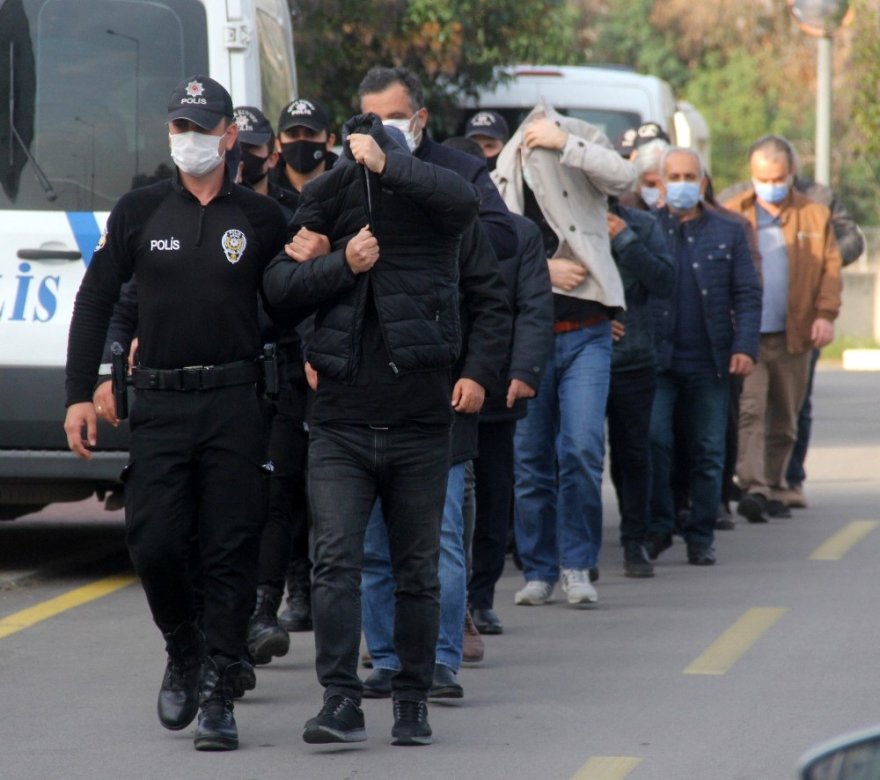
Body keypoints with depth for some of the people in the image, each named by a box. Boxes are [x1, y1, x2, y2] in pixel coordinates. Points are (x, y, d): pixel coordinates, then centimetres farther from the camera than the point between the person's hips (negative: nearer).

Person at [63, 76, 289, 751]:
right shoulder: (139, 211, 7)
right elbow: (95, 302, 9)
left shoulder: (261, 219, 6)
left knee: (231, 553, -3)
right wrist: (80, 395, 2)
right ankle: (184, 654, 22)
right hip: (159, 403, 1)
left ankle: (218, 695, 2)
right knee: (153, 543, -5)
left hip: (236, 406, -1)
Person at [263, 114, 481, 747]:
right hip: (342, 425, 1)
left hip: (420, 425, -1)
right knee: (335, 562, -11)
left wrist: (386, 162, -26)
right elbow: (279, 284, -3)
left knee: (418, 571, 8)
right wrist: (343, 264, -16)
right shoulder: (326, 200, 5)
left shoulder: (427, 203, -1)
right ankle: (341, 701, -12)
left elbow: (464, 200, -26)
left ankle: (413, 701, 18)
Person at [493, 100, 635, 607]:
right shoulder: (504, 180, 6)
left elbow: (624, 177, -19)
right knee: (531, 459, 6)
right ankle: (539, 570, 16)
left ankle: (578, 565, -3)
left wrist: (565, 143, -20)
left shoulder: (583, 169, 2)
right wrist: (542, 267, -11)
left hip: (586, 334, -2)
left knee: (582, 450, -12)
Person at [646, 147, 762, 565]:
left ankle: (701, 537, 12)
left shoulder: (729, 232, 10)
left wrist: (745, 347, -3)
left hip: (709, 360, 1)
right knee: (654, 440, -10)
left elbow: (748, 295, 7)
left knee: (708, 452, 4)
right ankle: (657, 527, 3)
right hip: (657, 358, -1)